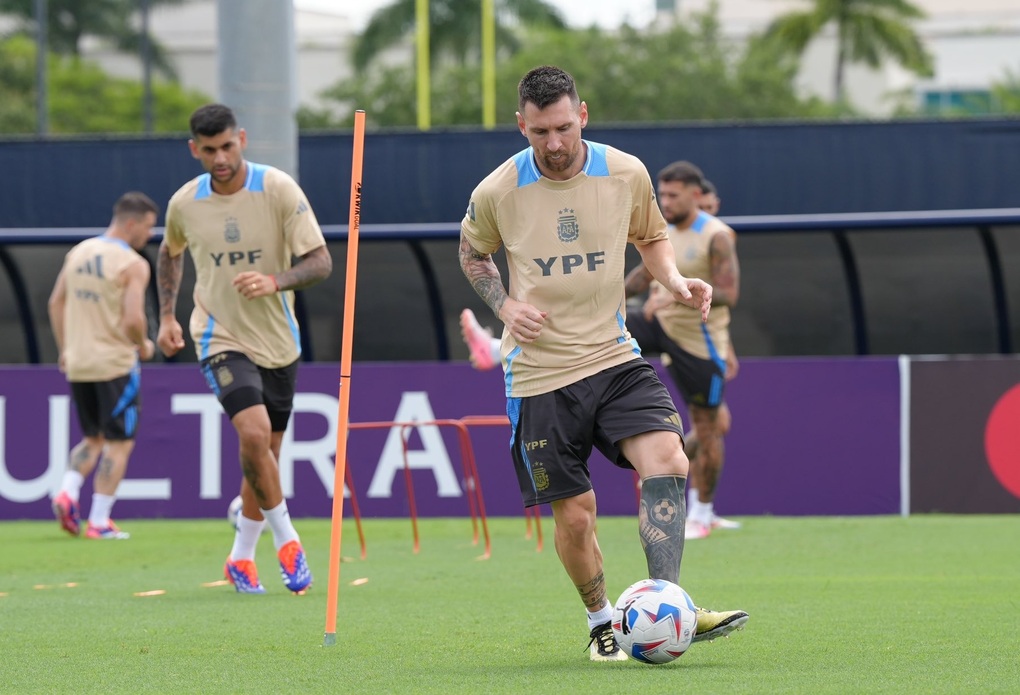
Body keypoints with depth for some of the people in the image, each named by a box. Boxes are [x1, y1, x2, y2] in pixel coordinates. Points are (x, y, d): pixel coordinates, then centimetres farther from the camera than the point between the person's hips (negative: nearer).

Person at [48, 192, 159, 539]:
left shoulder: (78, 253, 7)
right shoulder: (133, 264, -13)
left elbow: (56, 303, 12)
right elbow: (133, 318, -21)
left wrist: (64, 350, 20)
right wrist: (144, 346, -1)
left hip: (78, 364, 6)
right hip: (115, 365, -6)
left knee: (93, 439, 20)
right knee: (119, 443, 5)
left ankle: (67, 493, -3)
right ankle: (99, 522, 2)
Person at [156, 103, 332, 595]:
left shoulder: (279, 189, -11)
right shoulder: (184, 204, -3)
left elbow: (320, 262, -12)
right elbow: (170, 253, 20)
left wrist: (275, 282, -30)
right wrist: (167, 315, 11)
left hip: (278, 342, 1)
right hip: (221, 338, -1)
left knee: (265, 454, 9)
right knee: (254, 434, -23)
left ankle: (241, 557, 28)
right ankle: (286, 540, -6)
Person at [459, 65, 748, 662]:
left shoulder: (626, 174, -3)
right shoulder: (497, 192, -8)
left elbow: (651, 236, 17)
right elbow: (473, 254, 13)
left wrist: (675, 281, -2)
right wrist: (506, 305, -5)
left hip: (614, 355, 2)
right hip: (539, 372, -1)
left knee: (668, 461, -22)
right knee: (574, 512, -1)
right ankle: (601, 622, 24)